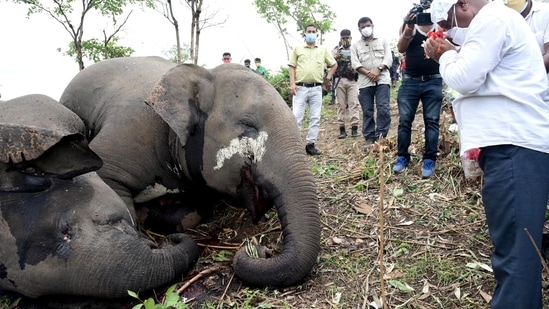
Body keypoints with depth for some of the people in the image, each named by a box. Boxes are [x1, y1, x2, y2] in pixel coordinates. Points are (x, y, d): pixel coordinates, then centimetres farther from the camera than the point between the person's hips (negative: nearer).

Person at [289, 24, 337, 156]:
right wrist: (292, 83, -7)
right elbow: (292, 66, 5)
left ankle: (311, 144, 10)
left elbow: (334, 65, 20)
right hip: (300, 87, -2)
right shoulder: (297, 49, 9)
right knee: (296, 116, -6)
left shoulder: (323, 50, 13)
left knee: (315, 118, 2)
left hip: (316, 88, 2)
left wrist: (328, 78, 9)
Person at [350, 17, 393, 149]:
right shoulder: (355, 45, 15)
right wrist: (368, 73, -13)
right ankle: (370, 138, 7)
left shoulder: (383, 41, 17)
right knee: (367, 111, 1)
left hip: (382, 80, -1)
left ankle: (381, 136, -5)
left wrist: (378, 70, -12)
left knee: (383, 108, -12)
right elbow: (355, 63, 2)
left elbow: (388, 59, 6)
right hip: (365, 82, 1)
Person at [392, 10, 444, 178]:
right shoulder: (408, 24, 7)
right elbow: (400, 48, -9)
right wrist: (409, 29, -27)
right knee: (404, 120, 1)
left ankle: (429, 160, 5)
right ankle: (402, 156, 11)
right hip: (410, 81, 0)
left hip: (433, 81, 0)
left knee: (432, 121, 0)